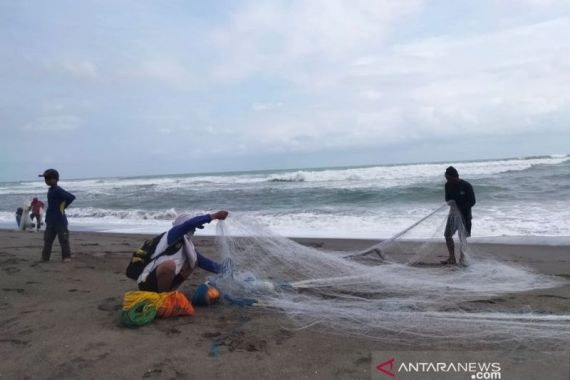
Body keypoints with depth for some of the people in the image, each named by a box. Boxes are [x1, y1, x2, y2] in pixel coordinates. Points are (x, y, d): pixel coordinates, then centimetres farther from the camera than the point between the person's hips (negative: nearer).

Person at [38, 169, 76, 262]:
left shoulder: (58, 190, -16)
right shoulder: (50, 190, 12)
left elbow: (71, 197, -27)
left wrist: (63, 206, -15)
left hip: (59, 220, -9)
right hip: (50, 220, 9)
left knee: (63, 239, -1)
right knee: (48, 239, 12)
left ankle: (66, 257, 6)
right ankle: (45, 257, 20)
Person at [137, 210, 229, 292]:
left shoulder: (187, 245, 10)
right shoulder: (172, 234, -11)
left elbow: (202, 261, 10)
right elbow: (188, 224, -29)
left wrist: (223, 270, 3)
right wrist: (213, 216, -29)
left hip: (163, 281, 8)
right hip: (148, 282, -8)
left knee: (193, 261, 9)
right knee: (169, 264, -36)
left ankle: (169, 291, 2)